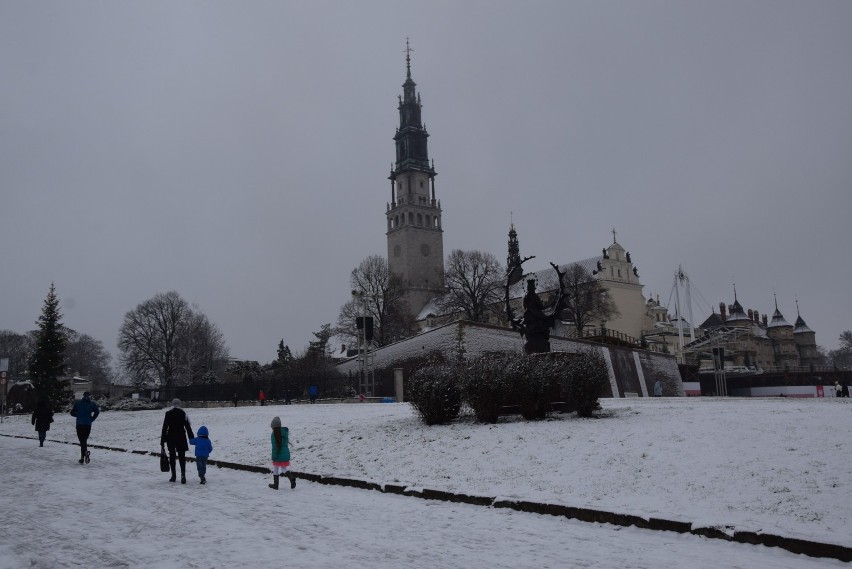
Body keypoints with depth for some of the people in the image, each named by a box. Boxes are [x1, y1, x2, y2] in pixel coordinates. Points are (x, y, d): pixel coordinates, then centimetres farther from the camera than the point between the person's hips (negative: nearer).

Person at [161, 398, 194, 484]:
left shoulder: (168, 414, 0)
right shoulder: (183, 413, -1)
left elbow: (164, 428, -1)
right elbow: (188, 426, -2)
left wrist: (162, 440, 4)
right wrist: (192, 438, 3)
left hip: (170, 437, 1)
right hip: (181, 437, -1)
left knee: (172, 456, 13)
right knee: (181, 456, 0)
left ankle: (173, 475, 17)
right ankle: (183, 475, -15)